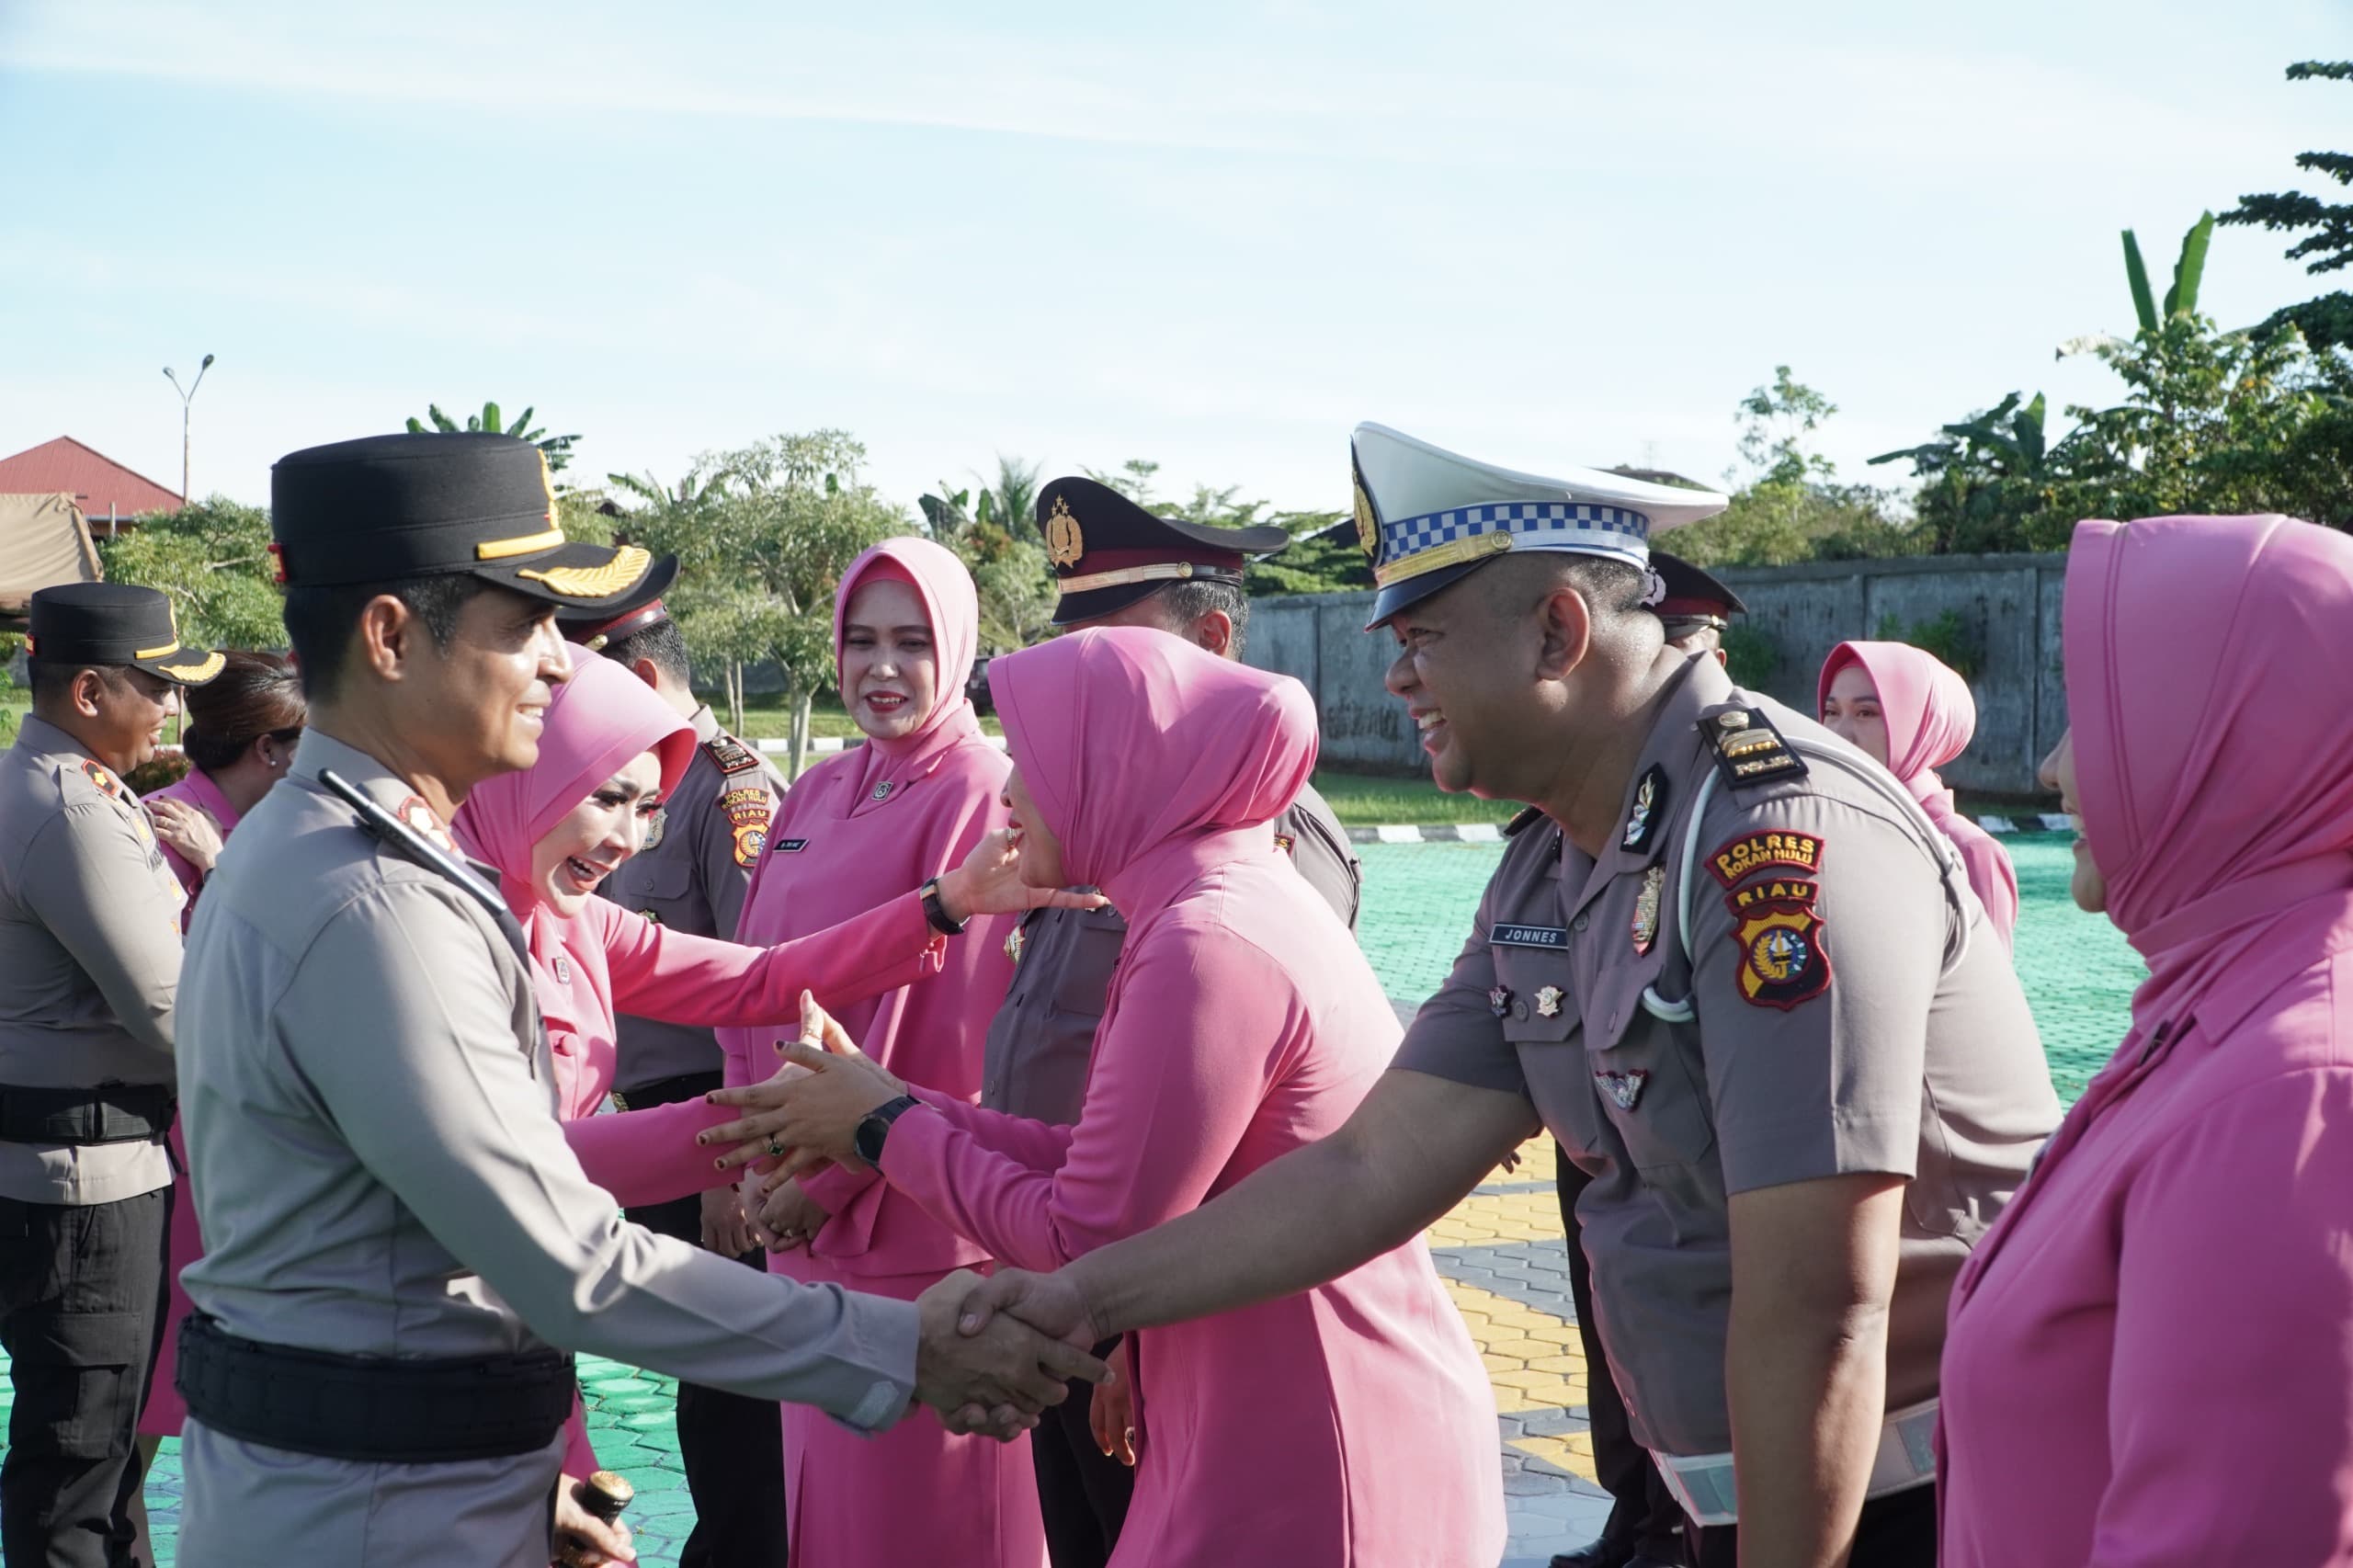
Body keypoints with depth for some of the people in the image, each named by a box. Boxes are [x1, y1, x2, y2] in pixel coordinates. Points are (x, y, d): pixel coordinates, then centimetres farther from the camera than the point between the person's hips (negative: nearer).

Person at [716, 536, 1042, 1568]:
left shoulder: (977, 797, -12)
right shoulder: (819, 794, 11)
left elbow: (952, 1027, -16)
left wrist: (832, 1173, -13)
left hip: (917, 1217, -7)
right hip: (802, 1209, 7)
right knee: (824, 1482, 16)